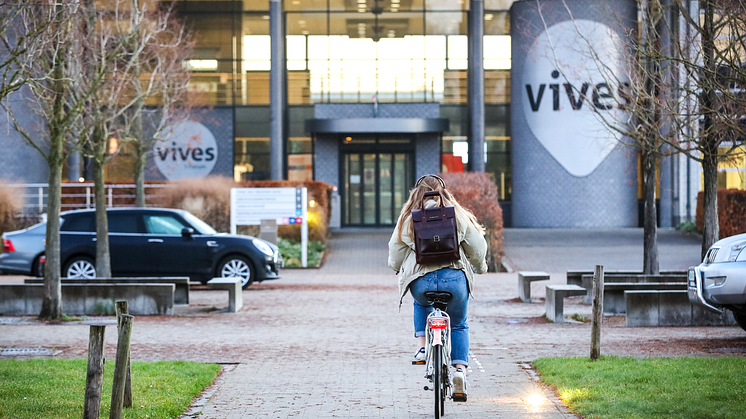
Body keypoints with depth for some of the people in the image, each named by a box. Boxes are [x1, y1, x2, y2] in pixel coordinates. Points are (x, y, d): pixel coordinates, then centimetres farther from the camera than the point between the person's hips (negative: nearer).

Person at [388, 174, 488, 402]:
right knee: (459, 326, 21)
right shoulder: (458, 215, 8)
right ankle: (460, 369, 2)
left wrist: (398, 268, 34)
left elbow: (395, 256, 12)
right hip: (454, 278, 0)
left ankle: (421, 347, 18)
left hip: (420, 281, 0)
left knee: (422, 305, 36)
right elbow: (477, 248, 10)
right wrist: (479, 267, 30)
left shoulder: (407, 217, 8)